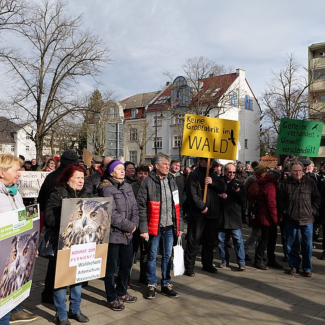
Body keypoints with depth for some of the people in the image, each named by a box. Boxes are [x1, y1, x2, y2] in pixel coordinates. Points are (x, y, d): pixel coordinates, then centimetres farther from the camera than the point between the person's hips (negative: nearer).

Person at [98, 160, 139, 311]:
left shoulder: (127, 186, 8)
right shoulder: (107, 189, -14)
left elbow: (134, 208, 7)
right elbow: (111, 214, -20)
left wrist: (134, 224, -9)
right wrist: (129, 226, -15)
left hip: (127, 234, 8)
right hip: (113, 234, -8)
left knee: (127, 263, 19)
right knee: (111, 267, 5)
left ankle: (121, 292, 37)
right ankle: (112, 298, 21)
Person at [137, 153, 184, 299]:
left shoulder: (171, 181, 9)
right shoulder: (147, 182, -8)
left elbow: (177, 205, 12)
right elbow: (141, 206, -10)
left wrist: (180, 225, 9)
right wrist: (143, 229, -14)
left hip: (169, 226, 5)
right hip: (154, 226, -4)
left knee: (167, 256, 13)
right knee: (152, 256, 7)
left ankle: (166, 285, 26)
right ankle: (151, 285, 22)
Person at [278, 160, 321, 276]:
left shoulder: (310, 182, 1)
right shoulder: (285, 183, 1)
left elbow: (317, 198, 7)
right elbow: (280, 200, 6)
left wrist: (313, 211, 0)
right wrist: (285, 212, -1)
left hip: (307, 219, 0)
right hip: (291, 219, 1)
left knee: (307, 245, 5)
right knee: (291, 245, 8)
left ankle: (307, 268, 20)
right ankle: (294, 266, 24)